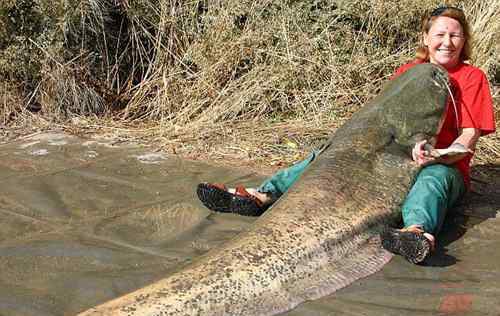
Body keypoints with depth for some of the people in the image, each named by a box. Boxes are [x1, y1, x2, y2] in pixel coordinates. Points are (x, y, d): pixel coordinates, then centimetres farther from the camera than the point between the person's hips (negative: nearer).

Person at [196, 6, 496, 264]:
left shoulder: (472, 77, 2)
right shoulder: (407, 71, 15)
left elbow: (470, 135, -7)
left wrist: (435, 156, -26)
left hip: (447, 166, -5)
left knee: (433, 177, -41)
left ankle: (418, 231, -73)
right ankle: (263, 195, -29)